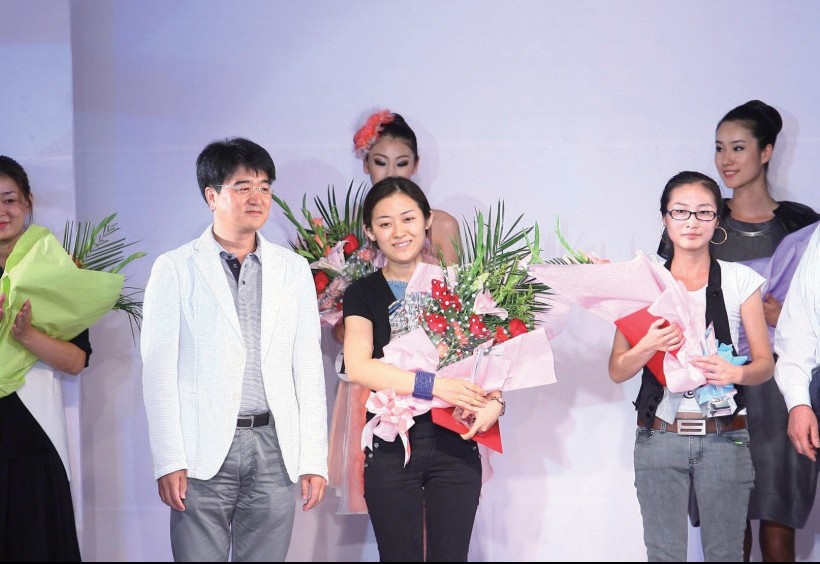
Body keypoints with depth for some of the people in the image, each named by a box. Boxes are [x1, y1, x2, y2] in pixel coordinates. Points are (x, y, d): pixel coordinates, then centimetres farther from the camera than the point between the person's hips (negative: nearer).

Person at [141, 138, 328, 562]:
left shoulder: (293, 269, 11)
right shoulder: (175, 268, 2)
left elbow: (308, 367, 10)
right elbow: (158, 368, -1)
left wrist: (314, 459, 4)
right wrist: (168, 461, -8)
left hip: (274, 448, 3)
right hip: (204, 449, -2)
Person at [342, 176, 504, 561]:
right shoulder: (363, 294, 3)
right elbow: (359, 367, -12)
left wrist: (495, 401, -14)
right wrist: (434, 385, -21)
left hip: (454, 441, 1)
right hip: (391, 446, -1)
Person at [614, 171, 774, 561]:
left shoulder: (740, 280, 3)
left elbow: (765, 363, 5)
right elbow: (617, 371, 4)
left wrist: (736, 373, -18)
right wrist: (648, 346, -17)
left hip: (724, 437, 0)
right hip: (659, 437, 0)